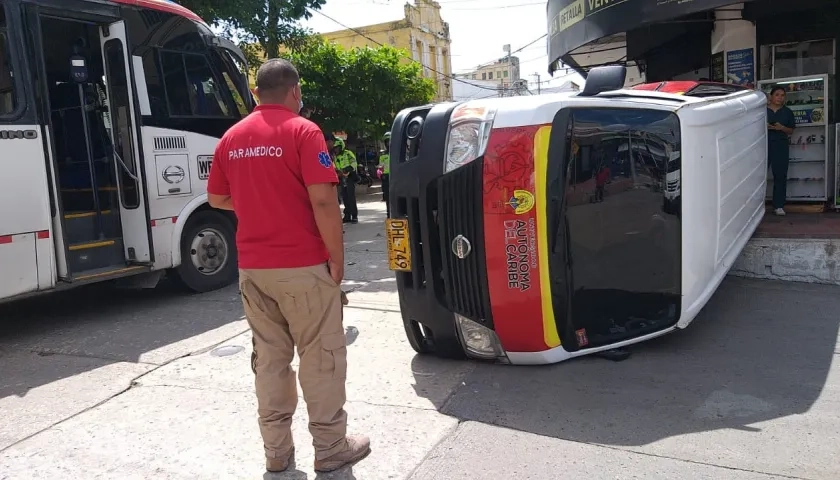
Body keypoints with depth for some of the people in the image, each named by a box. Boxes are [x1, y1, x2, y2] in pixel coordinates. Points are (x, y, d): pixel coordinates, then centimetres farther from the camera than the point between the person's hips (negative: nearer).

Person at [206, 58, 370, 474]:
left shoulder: (231, 138, 9)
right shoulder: (302, 131, -10)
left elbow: (216, 198, 17)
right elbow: (323, 201, -18)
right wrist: (336, 257, -9)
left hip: (252, 267, 6)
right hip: (303, 266, -6)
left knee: (269, 358, 14)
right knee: (321, 357, 6)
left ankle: (276, 450, 22)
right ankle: (330, 447, 16)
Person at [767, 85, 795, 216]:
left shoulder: (787, 112, 9)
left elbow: (791, 131, 10)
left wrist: (782, 128, -10)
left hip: (781, 146, 2)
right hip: (763, 145, -2)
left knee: (780, 176, 1)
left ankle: (779, 206, 7)